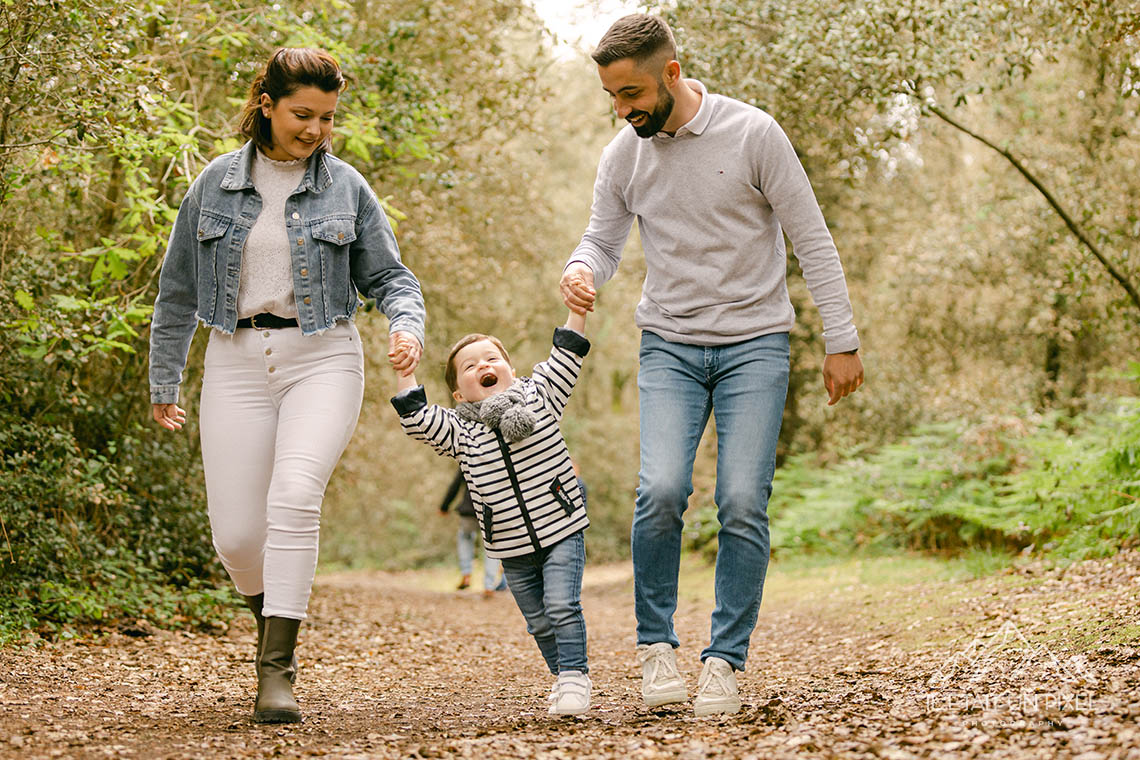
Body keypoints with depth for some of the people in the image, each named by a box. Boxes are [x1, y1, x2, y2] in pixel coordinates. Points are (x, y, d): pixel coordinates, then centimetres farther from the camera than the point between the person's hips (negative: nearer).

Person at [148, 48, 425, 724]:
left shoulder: (345, 186, 5)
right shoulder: (217, 184, 7)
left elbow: (388, 276, 11)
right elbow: (179, 290, 14)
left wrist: (408, 327, -11)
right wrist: (164, 383, 17)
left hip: (322, 359, -1)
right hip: (238, 362, 2)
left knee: (294, 498, -24)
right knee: (237, 533, -3)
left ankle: (277, 669, -20)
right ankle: (276, 624, 29)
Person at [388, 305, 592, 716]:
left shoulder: (538, 395, 1)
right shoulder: (460, 430, 1)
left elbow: (565, 358, -1)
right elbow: (418, 420, -8)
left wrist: (577, 308, -8)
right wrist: (405, 372, -11)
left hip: (561, 530, -2)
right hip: (511, 546, 2)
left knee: (562, 607, -14)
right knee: (538, 621, 10)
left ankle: (574, 677, -6)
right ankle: (561, 678, 25)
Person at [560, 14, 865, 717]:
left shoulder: (751, 133, -10)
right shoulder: (623, 156, 1)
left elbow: (812, 239, -5)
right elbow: (603, 240, 13)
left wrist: (842, 342, -6)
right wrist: (580, 271, -12)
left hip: (755, 342, -2)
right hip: (670, 344, 2)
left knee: (743, 505, -9)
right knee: (661, 490, -16)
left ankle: (726, 660, 4)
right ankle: (657, 644, 1)